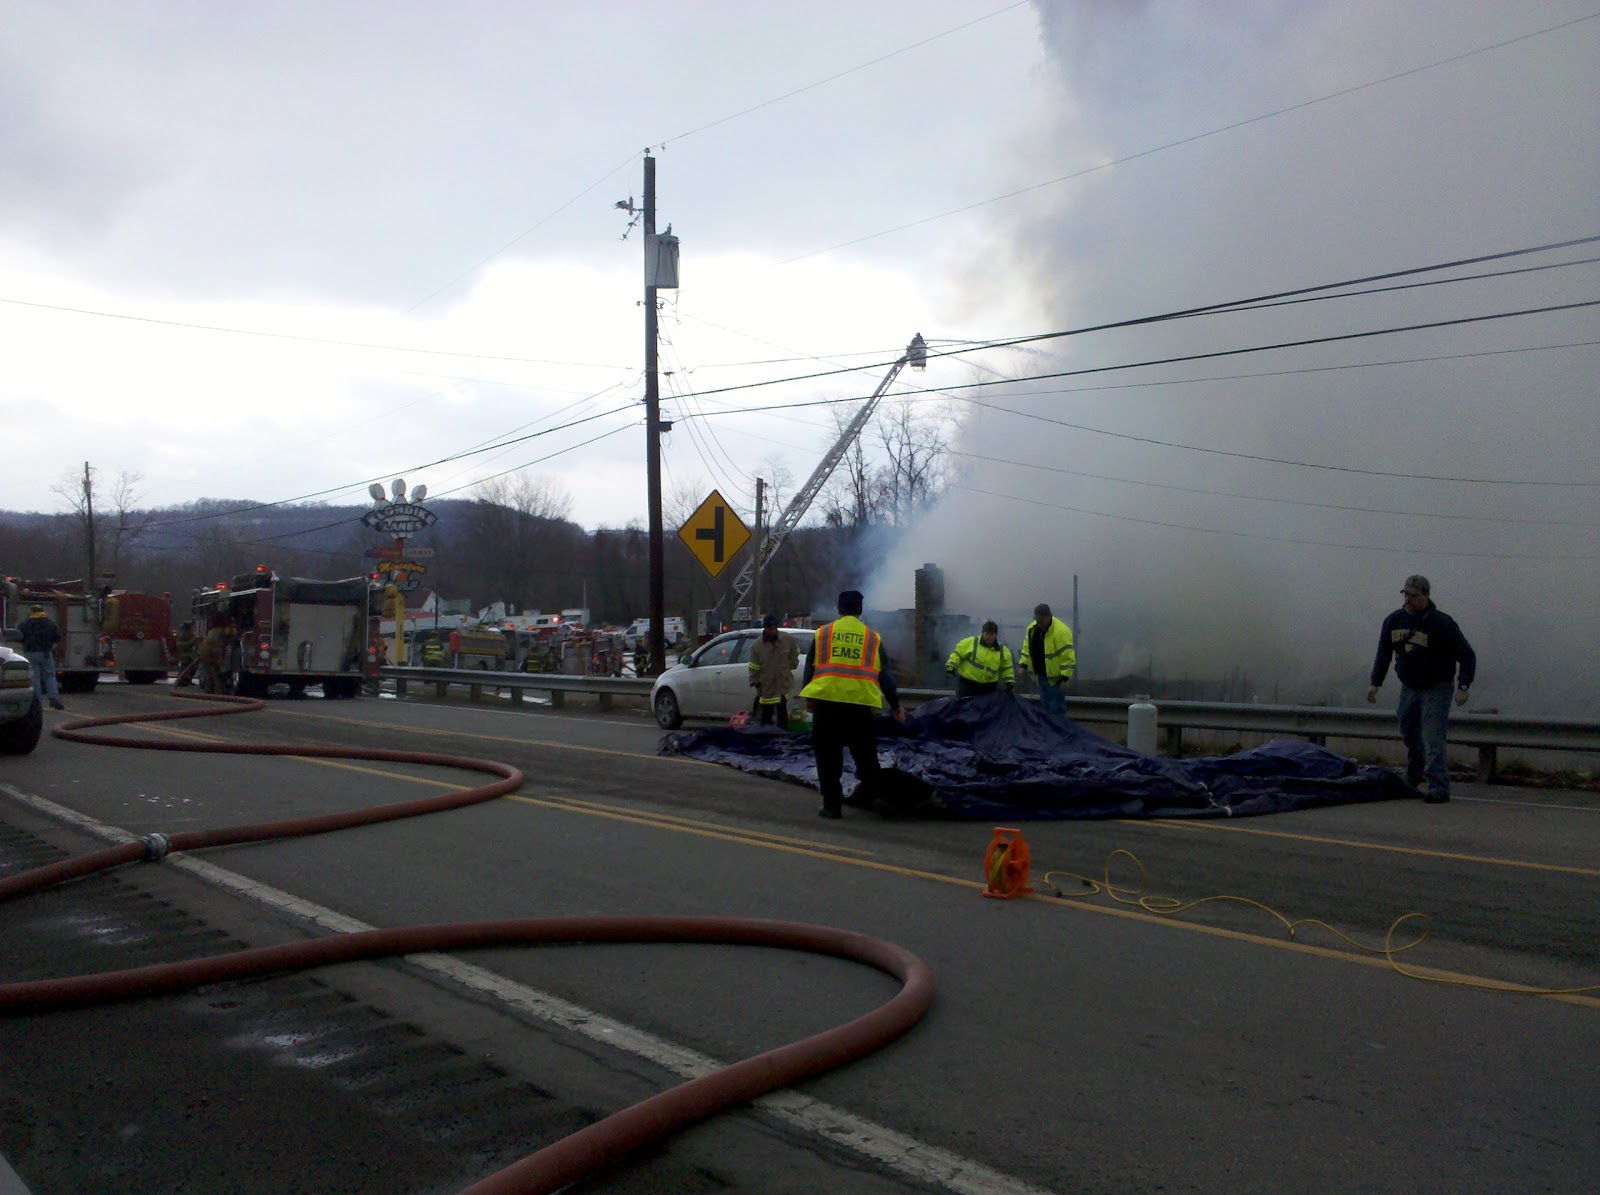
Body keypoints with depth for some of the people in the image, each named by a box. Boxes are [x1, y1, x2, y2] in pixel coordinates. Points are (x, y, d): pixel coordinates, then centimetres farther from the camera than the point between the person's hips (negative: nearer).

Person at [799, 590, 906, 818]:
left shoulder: (823, 633, 12)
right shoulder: (872, 637, 13)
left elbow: (810, 667, 11)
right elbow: (885, 674, 12)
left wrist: (809, 698, 18)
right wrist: (895, 704, 16)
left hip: (826, 699, 0)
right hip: (861, 701, 0)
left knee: (828, 754, 6)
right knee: (864, 751, 17)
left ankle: (832, 804, 5)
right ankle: (869, 788, 20)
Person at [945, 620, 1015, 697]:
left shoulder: (1002, 651, 3)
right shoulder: (971, 642, -6)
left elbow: (1007, 668, 14)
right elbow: (958, 654, -2)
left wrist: (1009, 681, 5)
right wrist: (950, 667, -12)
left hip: (988, 688, 3)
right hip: (966, 683, -3)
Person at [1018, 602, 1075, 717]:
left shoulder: (1060, 631, -24)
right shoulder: (1032, 628, -1)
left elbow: (1068, 657, -23)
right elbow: (1027, 647, 15)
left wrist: (1065, 678, -23)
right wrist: (1024, 665, 9)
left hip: (1055, 676, -7)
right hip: (1041, 674, 7)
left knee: (1056, 708, -2)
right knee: (1045, 705, 19)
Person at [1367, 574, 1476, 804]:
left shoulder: (1442, 623, -15)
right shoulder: (1394, 621, 1)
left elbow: (1467, 656, -11)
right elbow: (1384, 653, 15)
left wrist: (1463, 687, -20)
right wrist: (1375, 683, 12)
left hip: (1436, 689, -6)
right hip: (1409, 688, 6)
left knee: (1432, 740, -14)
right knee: (1409, 735, 16)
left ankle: (1439, 787, -14)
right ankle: (1412, 779, 37)